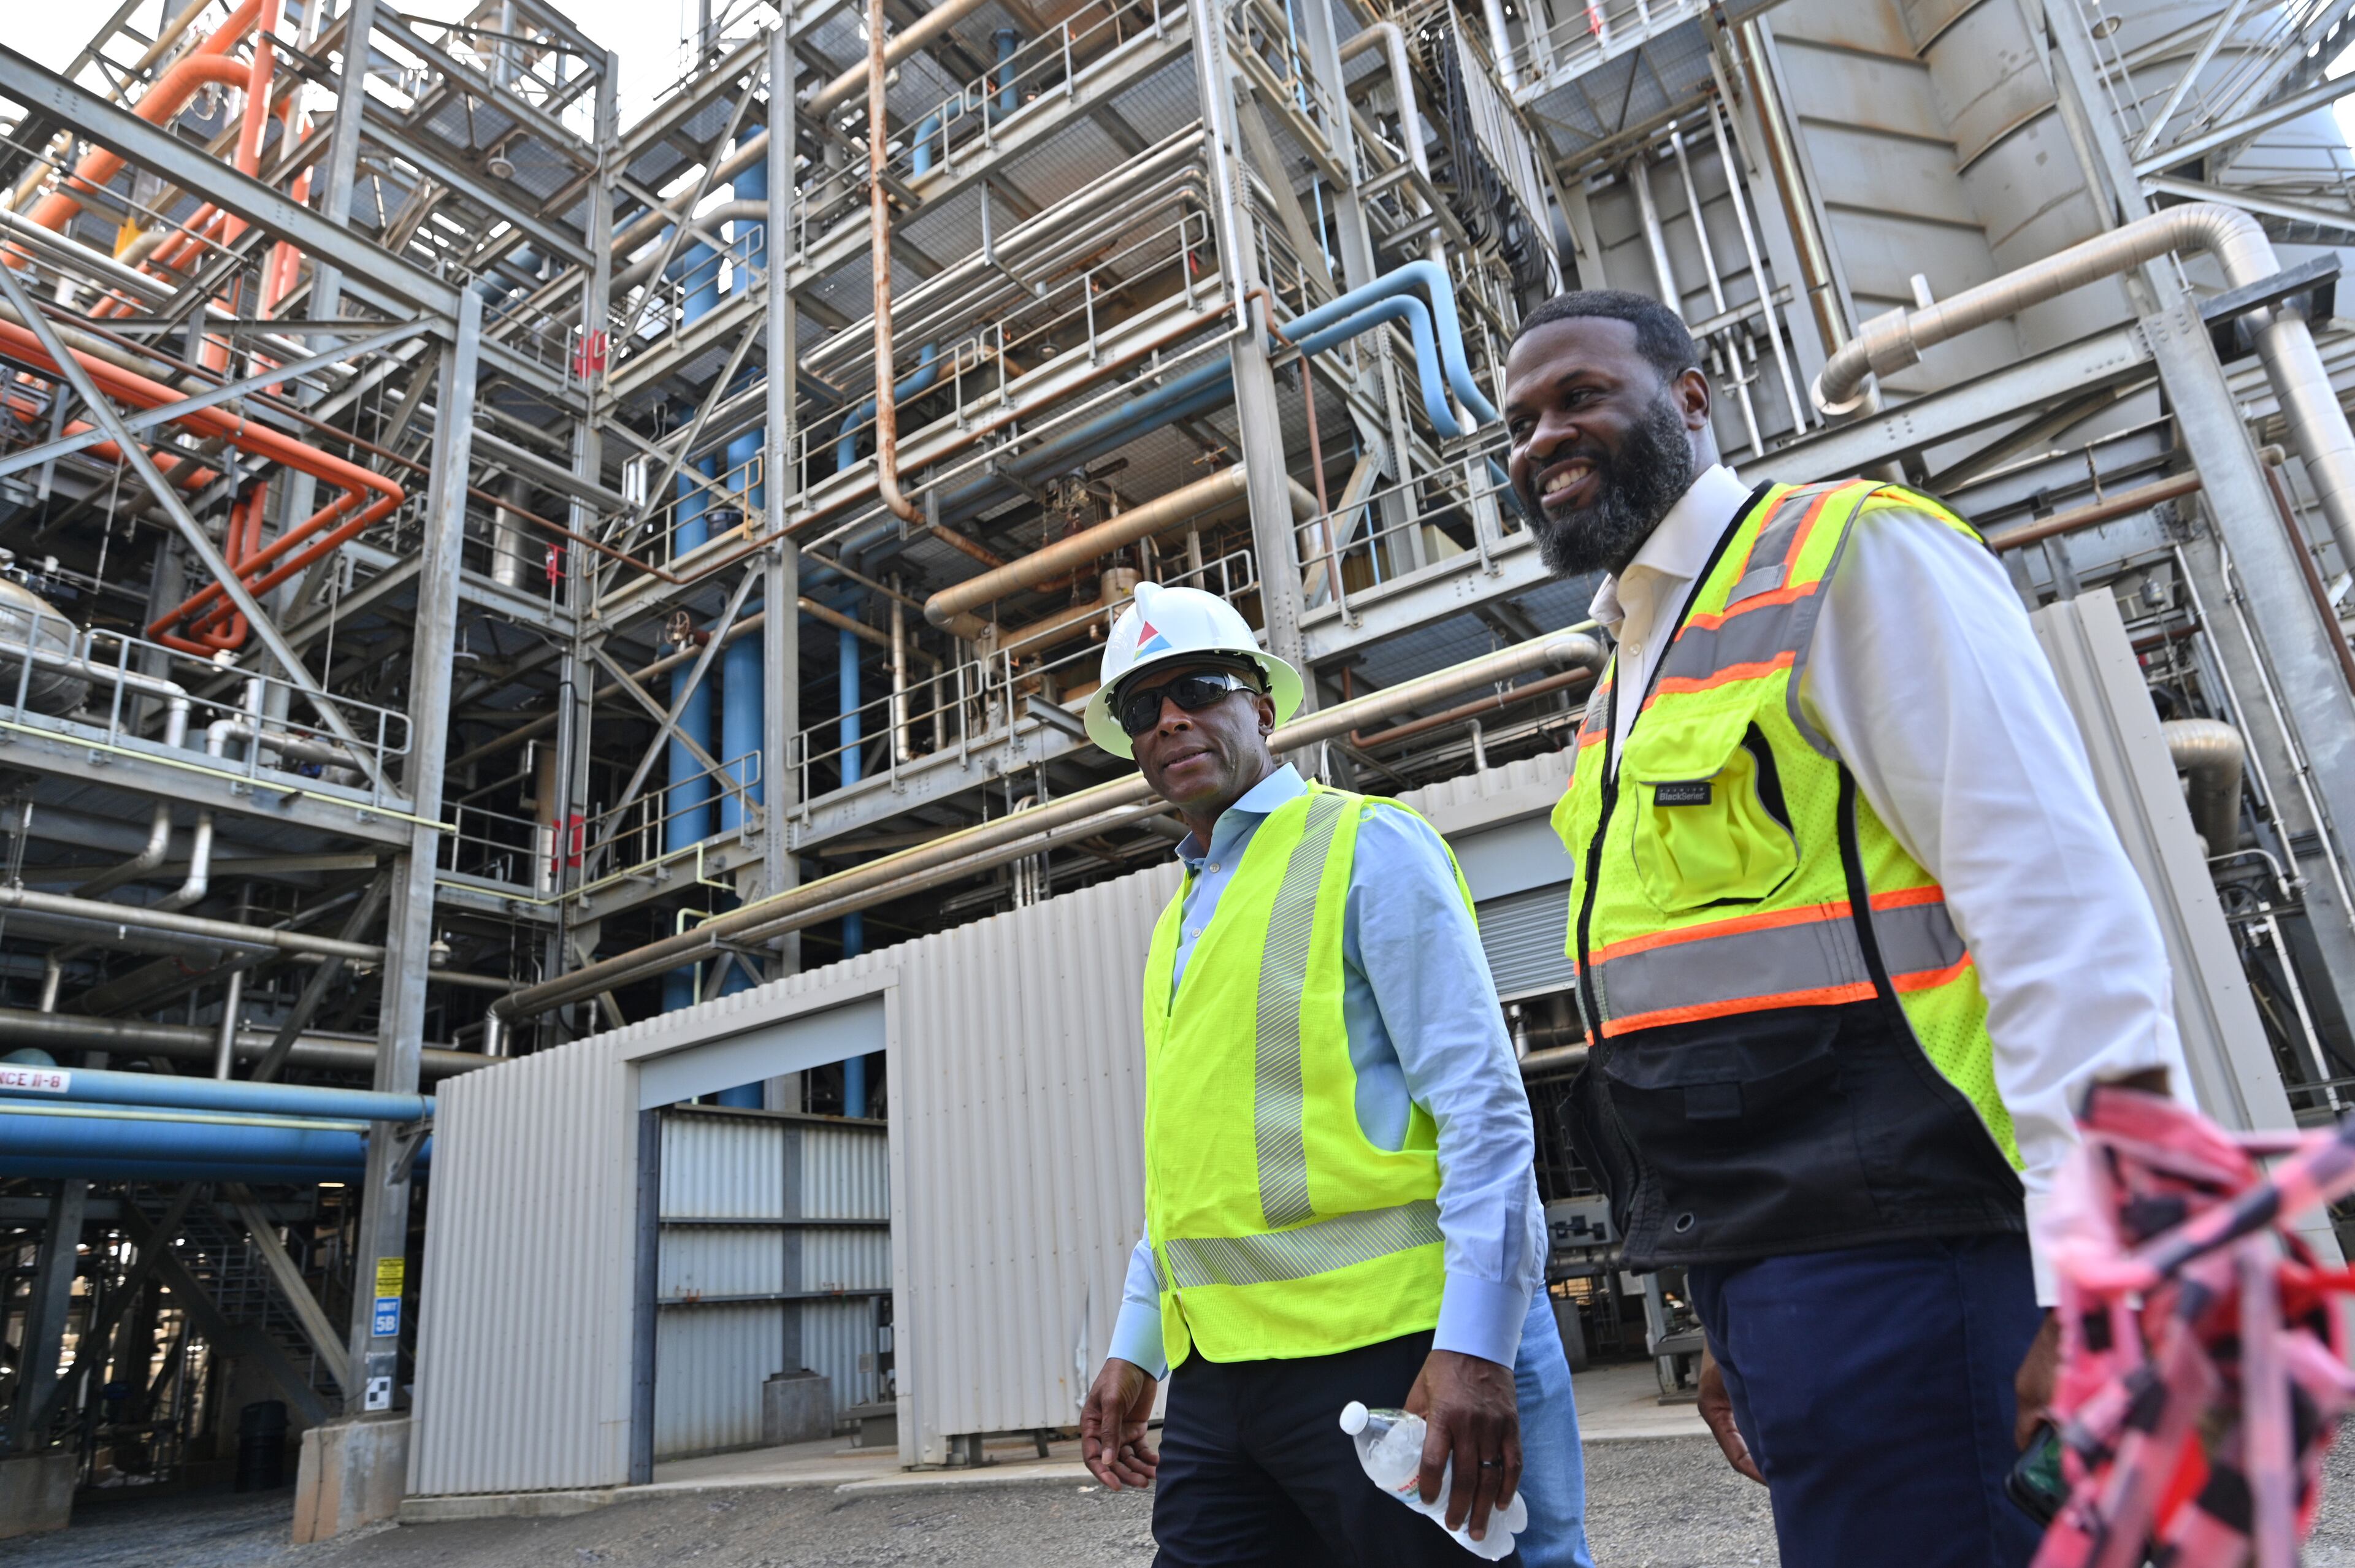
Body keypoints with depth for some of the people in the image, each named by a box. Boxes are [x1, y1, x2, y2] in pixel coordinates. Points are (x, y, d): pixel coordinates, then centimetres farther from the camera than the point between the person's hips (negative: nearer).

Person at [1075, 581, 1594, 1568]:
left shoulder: (1367, 847, -4)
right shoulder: (1180, 919, 17)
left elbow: (1483, 1105, -12)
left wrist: (1474, 1346, -19)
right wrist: (1135, 1347, 18)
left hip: (1387, 1356, -6)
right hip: (1219, 1378, 7)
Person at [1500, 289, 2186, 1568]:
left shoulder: (1851, 556, -5)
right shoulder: (1624, 681, 18)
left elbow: (2060, 896, -14)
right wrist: (1733, 1318, 19)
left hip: (1887, 1254, -7)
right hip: (1765, 1270, 8)